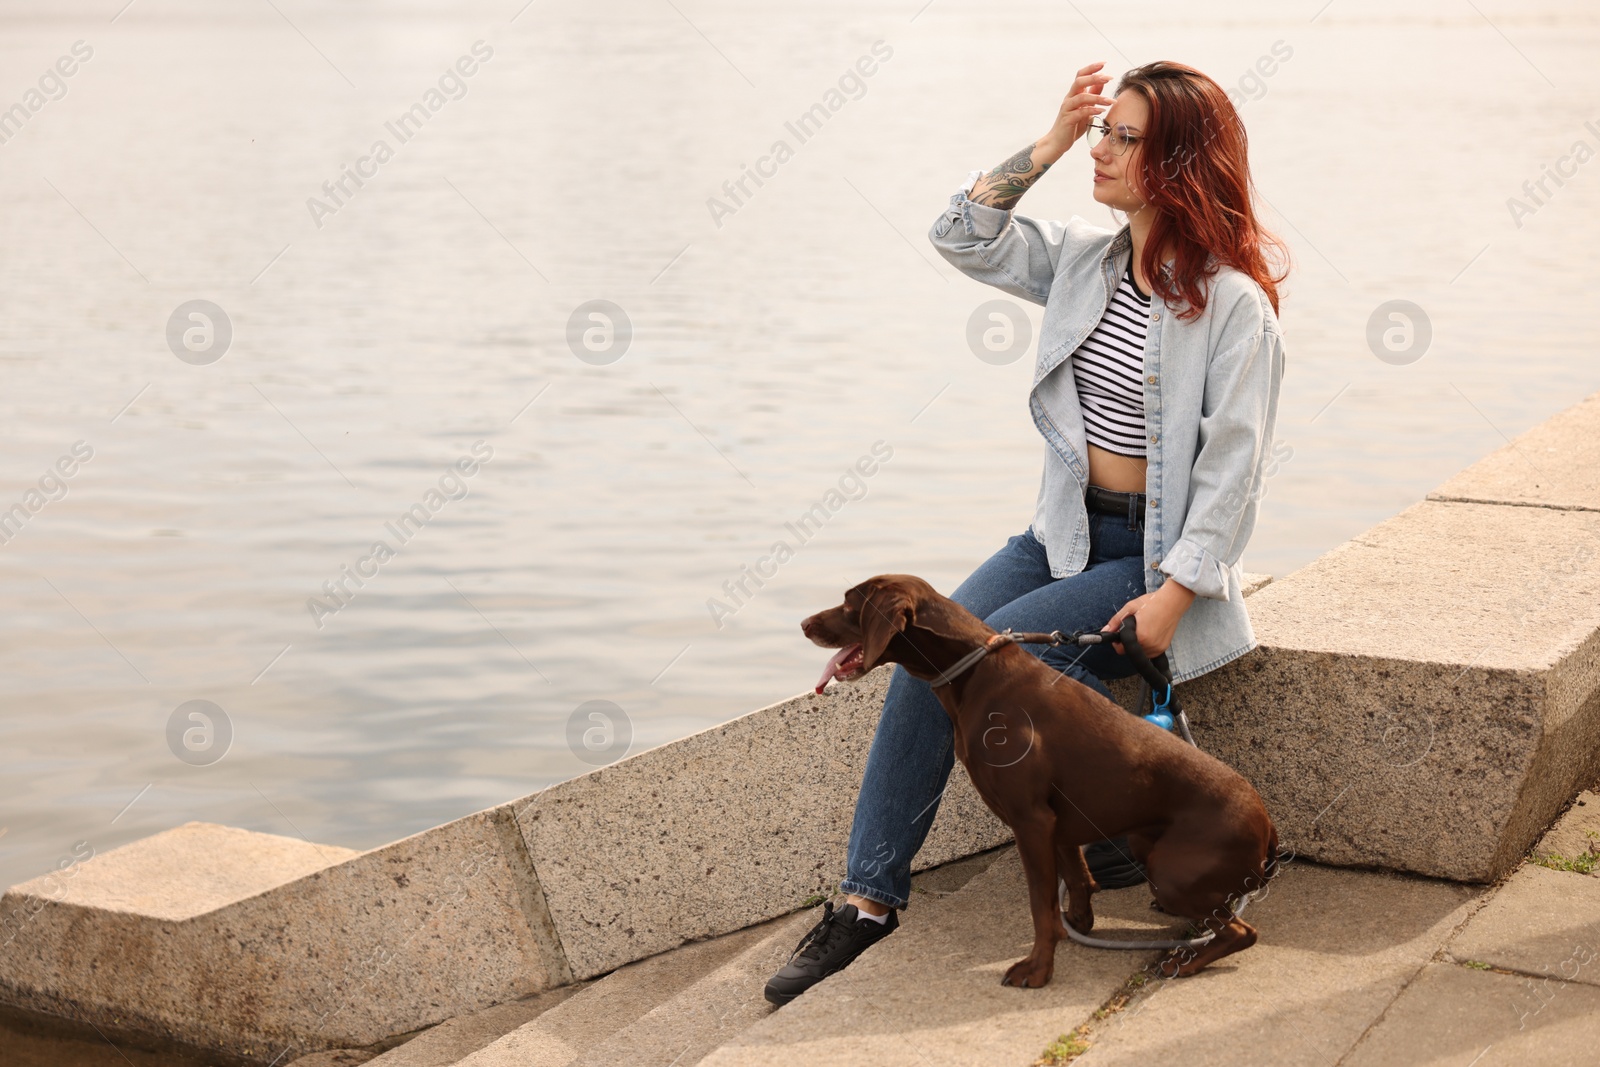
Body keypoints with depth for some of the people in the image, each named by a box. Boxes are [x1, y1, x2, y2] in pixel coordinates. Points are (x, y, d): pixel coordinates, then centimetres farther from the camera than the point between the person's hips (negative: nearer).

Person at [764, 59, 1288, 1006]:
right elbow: (965, 238, 7)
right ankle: (871, 895, -11)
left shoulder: (1234, 302, -14)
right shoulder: (1086, 259, 6)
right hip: (1070, 533, 6)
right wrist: (1048, 147, -2)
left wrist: (1175, 592, -21)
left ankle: (1122, 836, -1)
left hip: (1159, 551, -6)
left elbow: (1233, 466, -16)